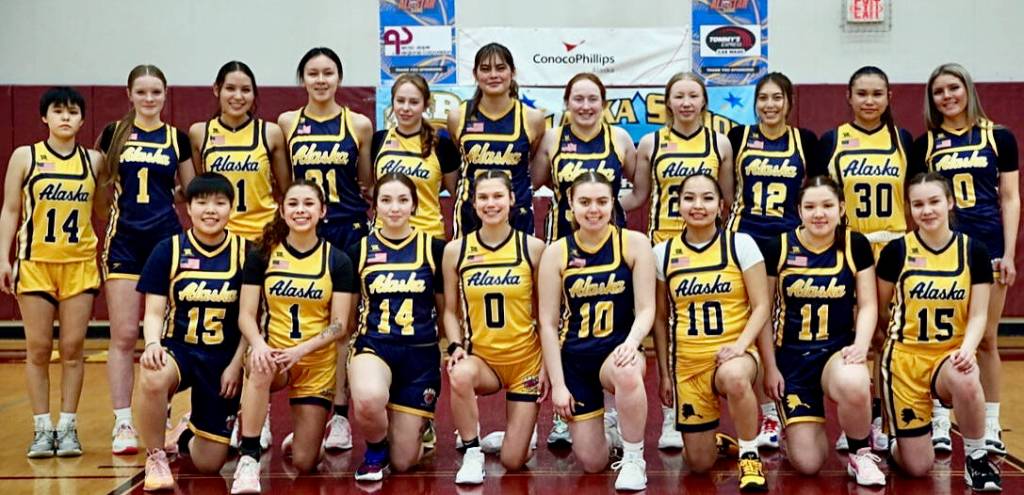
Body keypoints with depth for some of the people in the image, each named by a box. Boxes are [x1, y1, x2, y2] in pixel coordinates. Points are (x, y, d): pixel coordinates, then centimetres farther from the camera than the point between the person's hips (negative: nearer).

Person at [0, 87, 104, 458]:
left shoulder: (93, 160, 6)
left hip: (80, 264, 1)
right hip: (35, 263, -1)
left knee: (72, 348, 1)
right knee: (38, 349, 2)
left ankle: (68, 427, 10)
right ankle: (42, 429, 10)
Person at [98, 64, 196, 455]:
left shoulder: (177, 138, 7)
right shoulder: (114, 133, 5)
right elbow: (98, 184, 15)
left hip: (167, 239, 1)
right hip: (124, 240, -1)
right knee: (124, 335, -2)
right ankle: (122, 423, 4)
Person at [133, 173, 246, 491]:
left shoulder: (245, 253, -2)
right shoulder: (169, 250, -2)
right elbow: (154, 312, -4)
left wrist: (235, 365, -7)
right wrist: (153, 343, -24)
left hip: (224, 359, 1)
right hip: (179, 349, -1)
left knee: (208, 464, 1)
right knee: (153, 377, -40)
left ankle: (185, 434, 41)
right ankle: (156, 457, -13)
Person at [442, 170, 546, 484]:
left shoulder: (533, 247, -4)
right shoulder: (456, 250, -2)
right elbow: (450, 310, 6)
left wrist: (548, 364, -2)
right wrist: (456, 347, -11)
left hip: (525, 359, 0)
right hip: (481, 357, 0)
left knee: (513, 462, -2)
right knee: (460, 375, -39)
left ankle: (520, 430, 36)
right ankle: (472, 452, -14)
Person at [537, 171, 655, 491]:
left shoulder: (634, 243, -5)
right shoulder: (556, 252, -3)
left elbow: (646, 308, -6)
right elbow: (548, 323, -2)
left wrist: (632, 342, -28)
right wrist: (557, 384, -7)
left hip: (618, 350, -1)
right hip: (574, 358, 2)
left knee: (627, 373, -41)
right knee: (592, 463, 1)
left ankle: (634, 460, -16)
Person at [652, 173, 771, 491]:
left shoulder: (741, 244, -3)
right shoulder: (663, 253, 3)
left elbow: (761, 306, -5)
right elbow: (660, 318, 9)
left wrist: (741, 345, -21)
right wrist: (664, 373, 6)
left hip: (733, 354, -2)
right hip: (687, 364, 3)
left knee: (735, 377, -41)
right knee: (699, 464, 3)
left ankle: (750, 456, -14)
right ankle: (718, 440, 42)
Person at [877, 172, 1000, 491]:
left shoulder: (974, 252, -2)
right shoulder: (896, 251, -5)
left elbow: (978, 314, -4)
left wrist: (967, 348, -20)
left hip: (951, 355, 1)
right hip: (905, 357, -1)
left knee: (965, 380, -39)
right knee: (918, 468, -5)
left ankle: (976, 458, -11)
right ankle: (896, 442, 34)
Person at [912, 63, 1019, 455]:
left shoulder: (998, 137, 4)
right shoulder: (925, 144, 6)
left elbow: (1010, 199, 4)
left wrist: (1008, 253, -3)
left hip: (987, 245, 0)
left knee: (986, 339, 4)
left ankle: (991, 426, 13)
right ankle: (940, 425, 11)